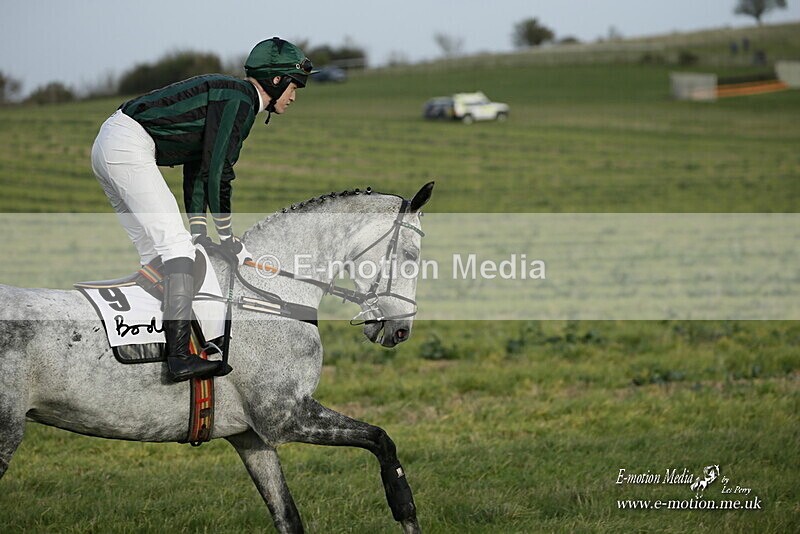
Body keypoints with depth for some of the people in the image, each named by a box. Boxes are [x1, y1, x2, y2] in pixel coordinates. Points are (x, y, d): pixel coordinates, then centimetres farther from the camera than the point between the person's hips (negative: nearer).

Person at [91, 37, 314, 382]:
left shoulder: (227, 94, 21)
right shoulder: (240, 100, -10)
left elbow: (197, 165, 22)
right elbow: (217, 170, -15)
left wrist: (198, 233, 18)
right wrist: (230, 241, -9)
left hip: (108, 146, 11)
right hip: (130, 149, -11)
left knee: (156, 251, 14)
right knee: (175, 244, -16)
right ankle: (179, 356, -24)